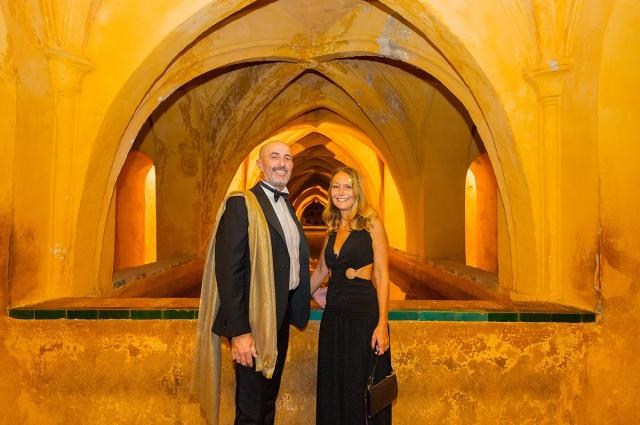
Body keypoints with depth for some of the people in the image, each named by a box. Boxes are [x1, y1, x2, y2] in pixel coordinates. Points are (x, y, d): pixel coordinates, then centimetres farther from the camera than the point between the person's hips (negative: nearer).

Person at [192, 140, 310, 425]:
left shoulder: (286, 205, 11)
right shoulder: (241, 204, -15)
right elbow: (228, 270, -21)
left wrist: (310, 293, 10)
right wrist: (238, 332, -24)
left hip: (280, 318, 8)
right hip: (254, 322, -8)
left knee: (269, 400, 24)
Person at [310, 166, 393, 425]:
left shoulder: (371, 223, -4)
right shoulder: (333, 229, 12)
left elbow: (382, 275, -9)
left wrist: (382, 324, -16)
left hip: (364, 313, -5)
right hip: (334, 314, 6)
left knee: (362, 390, 5)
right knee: (333, 387, 14)